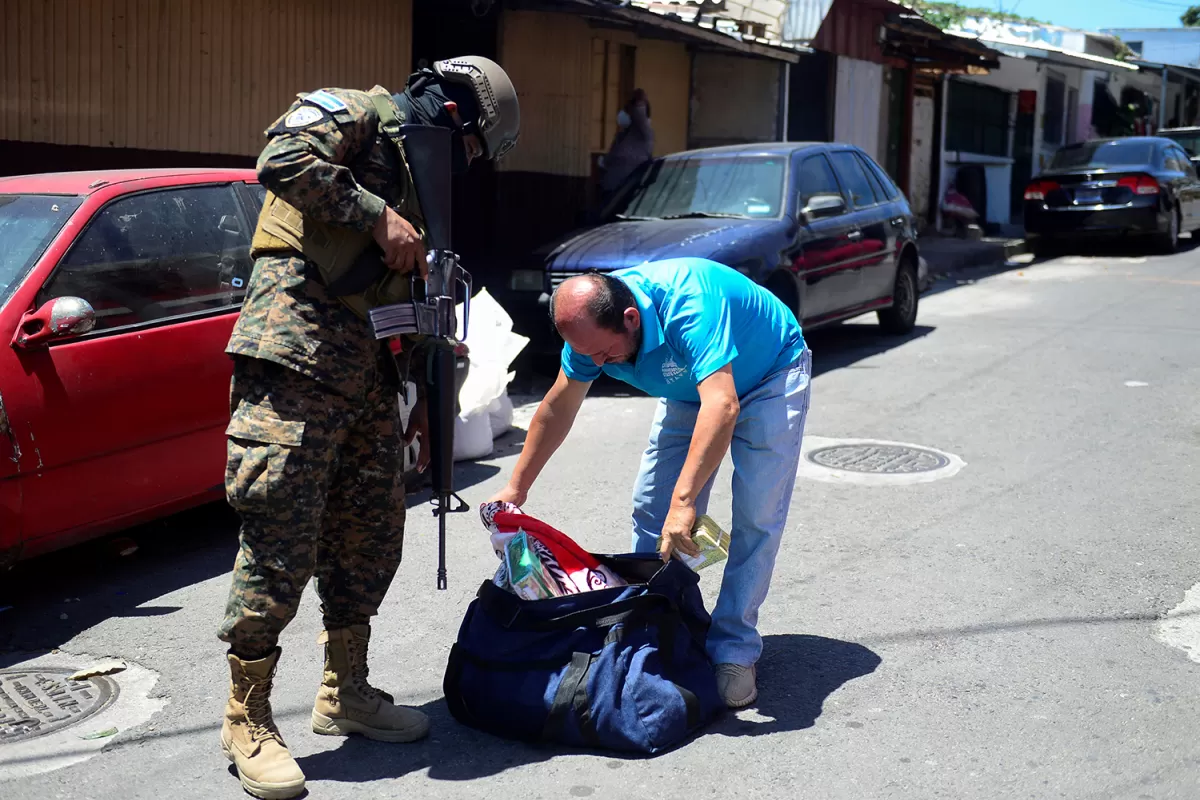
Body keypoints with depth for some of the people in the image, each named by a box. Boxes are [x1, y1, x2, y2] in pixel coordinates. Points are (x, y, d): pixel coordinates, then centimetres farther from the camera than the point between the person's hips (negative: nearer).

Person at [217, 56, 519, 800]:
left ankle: (345, 692, 26)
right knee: (281, 541, -8)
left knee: (370, 538, 11)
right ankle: (248, 719, 4)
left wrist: (424, 398, 25)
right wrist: (376, 217, -17)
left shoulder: (415, 180, 25)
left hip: (368, 379, 9)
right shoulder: (350, 114, 0)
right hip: (297, 361, -9)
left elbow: (415, 304, 27)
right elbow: (283, 159, -23)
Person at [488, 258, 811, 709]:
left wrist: (684, 499, -60)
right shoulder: (591, 325, -19)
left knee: (756, 519, -16)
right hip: (690, 390, 6)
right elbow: (557, 408, -4)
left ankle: (734, 651, -8)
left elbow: (722, 406, -54)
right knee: (652, 512, 0)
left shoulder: (687, 306, -43)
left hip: (768, 379, -6)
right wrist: (516, 488, 1)